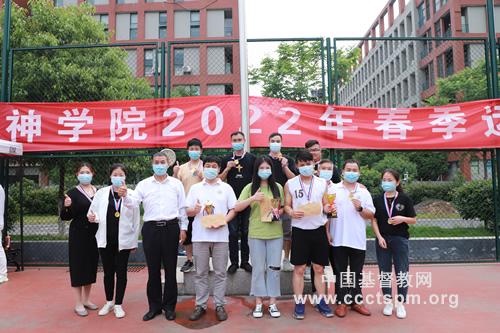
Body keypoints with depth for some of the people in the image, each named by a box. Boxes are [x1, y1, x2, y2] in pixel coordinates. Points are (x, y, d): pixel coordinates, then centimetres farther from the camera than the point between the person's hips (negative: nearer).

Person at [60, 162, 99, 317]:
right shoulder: (73, 193, -5)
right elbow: (65, 217, -9)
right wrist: (66, 207, -27)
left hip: (94, 234, 4)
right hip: (78, 234, -4)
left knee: (91, 266, 12)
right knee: (78, 266, 2)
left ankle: (86, 299, 27)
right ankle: (78, 304, 12)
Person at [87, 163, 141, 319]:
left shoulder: (131, 194, -4)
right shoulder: (101, 193, 2)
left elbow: (136, 219, -1)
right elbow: (94, 212, 8)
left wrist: (134, 240, 2)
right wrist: (92, 217, -16)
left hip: (123, 240, -2)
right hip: (106, 239, 2)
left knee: (121, 272, 6)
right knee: (108, 272, 13)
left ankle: (118, 304, 20)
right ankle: (109, 302, 31)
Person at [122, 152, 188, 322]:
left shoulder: (176, 183, 6)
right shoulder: (143, 184, 7)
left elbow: (182, 207, 8)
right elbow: (132, 203, -4)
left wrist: (183, 228, 3)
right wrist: (124, 196, -25)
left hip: (171, 227, 0)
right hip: (151, 228, 1)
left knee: (170, 269, 6)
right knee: (153, 269, 8)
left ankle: (169, 306, 20)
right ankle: (154, 306, 22)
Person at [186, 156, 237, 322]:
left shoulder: (226, 188, 7)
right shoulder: (195, 188, 9)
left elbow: (233, 210, 5)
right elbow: (187, 211, 8)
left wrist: (224, 220, -12)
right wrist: (195, 210, -14)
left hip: (220, 235, 0)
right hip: (200, 235, 1)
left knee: (220, 272, 5)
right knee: (201, 272, 7)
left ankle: (219, 305, 16)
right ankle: (200, 305, 19)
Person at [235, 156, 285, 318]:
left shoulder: (278, 187, 6)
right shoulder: (250, 188, 1)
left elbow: (284, 207, 14)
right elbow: (237, 208, -5)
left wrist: (279, 212, -9)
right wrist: (253, 198, -18)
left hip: (275, 233, 1)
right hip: (256, 234, -1)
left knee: (274, 268, 7)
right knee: (258, 268, 7)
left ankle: (272, 302, 20)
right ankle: (258, 303, 20)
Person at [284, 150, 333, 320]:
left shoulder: (322, 183, 4)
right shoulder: (290, 184, 0)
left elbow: (325, 204, 9)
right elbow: (286, 205, 3)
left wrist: (327, 208, -14)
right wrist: (291, 212, -18)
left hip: (318, 229, 2)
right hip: (300, 230, -1)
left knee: (319, 268, 11)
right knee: (299, 269, 5)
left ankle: (321, 301, 25)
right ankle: (299, 303, 17)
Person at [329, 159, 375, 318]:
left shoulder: (364, 191, 7)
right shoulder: (333, 189, 2)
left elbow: (371, 215, 4)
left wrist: (360, 208, -13)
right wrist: (327, 232, -9)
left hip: (358, 240, 1)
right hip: (338, 239, -1)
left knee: (357, 273, 11)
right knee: (340, 272, 7)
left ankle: (356, 301, 24)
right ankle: (341, 302, 18)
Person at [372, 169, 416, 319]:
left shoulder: (404, 199, -3)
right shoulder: (378, 200, 3)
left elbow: (414, 220, 1)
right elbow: (374, 220, 2)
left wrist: (403, 218, -19)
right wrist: (379, 237, -8)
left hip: (400, 239, -2)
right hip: (383, 240, 2)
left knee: (401, 272, 3)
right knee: (384, 272, 9)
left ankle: (400, 303, 16)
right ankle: (388, 302, 22)